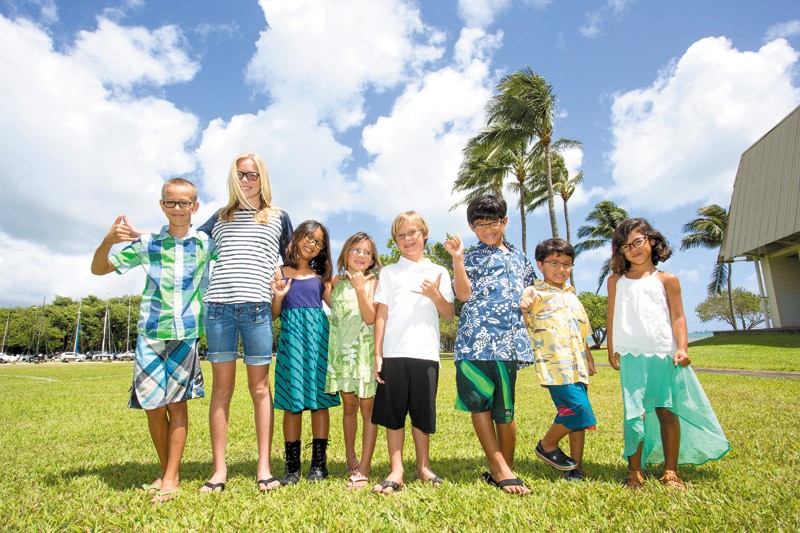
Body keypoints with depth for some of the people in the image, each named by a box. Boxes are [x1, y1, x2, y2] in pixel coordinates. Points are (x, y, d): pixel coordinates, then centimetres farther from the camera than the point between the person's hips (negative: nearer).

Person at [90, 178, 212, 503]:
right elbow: (99, 269, 8)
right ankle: (165, 471, 23)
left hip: (186, 333, -2)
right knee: (152, 405, 5)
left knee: (177, 402, -2)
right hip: (150, 333, 2)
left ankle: (172, 478, 7)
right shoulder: (147, 244, 5)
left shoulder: (205, 244, 4)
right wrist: (108, 241, -10)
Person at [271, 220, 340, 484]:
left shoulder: (321, 276, 14)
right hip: (291, 336, -1)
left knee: (319, 399, 2)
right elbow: (273, 315, 5)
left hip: (318, 336, 2)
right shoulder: (280, 273, 8)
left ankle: (319, 463, 12)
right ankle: (292, 466, 12)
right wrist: (278, 297, -13)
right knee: (292, 402, 1)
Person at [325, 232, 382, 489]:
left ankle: (364, 467, 7)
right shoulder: (337, 281, 9)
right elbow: (331, 308, 12)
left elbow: (370, 318, -13)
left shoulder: (372, 283, -1)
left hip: (366, 351, -3)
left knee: (367, 408, 0)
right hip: (342, 351, 3)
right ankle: (350, 457, 30)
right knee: (349, 406, 12)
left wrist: (360, 288, -21)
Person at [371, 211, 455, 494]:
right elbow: (381, 314, 5)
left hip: (426, 353, 0)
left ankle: (423, 466, 25)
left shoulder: (438, 272, 11)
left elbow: (449, 315, 8)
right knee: (393, 412, 3)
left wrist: (435, 295, -11)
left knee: (422, 412, 8)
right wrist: (377, 354, -1)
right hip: (393, 353, 0)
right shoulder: (389, 272, 10)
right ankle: (396, 471, 14)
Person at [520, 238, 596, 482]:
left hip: (576, 365, 7)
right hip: (555, 365, -7)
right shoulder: (535, 292, 0)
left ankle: (575, 467, 21)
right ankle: (547, 445, 8)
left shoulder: (572, 297, 21)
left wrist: (589, 359, 21)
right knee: (579, 410, -16)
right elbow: (523, 305, -20)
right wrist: (524, 304, -41)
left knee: (576, 417, 9)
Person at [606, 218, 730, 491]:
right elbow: (612, 317, 12)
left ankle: (670, 471, 18)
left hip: (664, 354, 0)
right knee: (636, 412, -4)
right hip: (631, 356, 0)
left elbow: (677, 316, 5)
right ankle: (635, 471, 7)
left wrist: (682, 348, -7)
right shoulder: (616, 281, 11)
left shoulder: (666, 279, 8)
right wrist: (611, 349, 9)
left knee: (667, 410, 4)